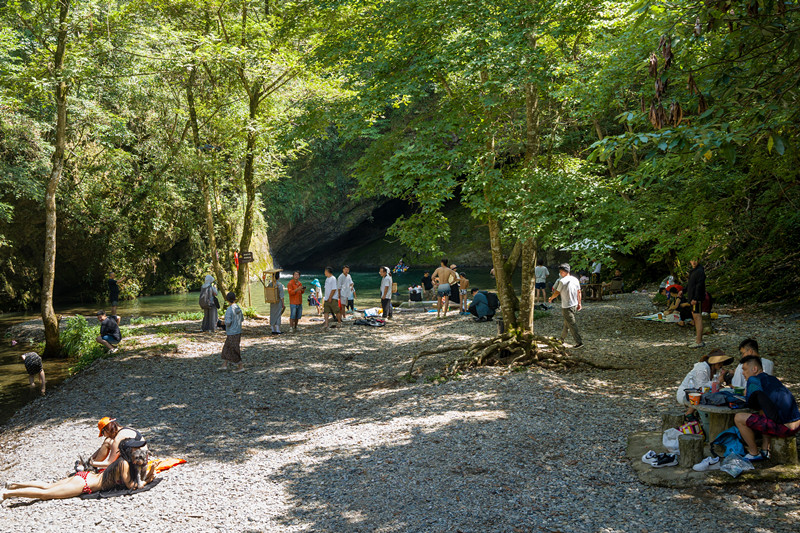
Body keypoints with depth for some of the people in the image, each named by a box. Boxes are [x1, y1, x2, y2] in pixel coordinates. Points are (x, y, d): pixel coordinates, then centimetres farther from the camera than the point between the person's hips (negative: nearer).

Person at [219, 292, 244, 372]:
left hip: (232, 333, -8)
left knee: (234, 351, 1)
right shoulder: (238, 308, 3)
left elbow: (228, 322, -23)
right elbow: (242, 319, 12)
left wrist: (227, 326, -3)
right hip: (238, 331, 8)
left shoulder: (229, 310, -20)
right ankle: (224, 365, 21)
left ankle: (241, 367, 4)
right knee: (226, 348, 18)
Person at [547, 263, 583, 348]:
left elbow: (556, 293, -9)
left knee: (571, 324, -3)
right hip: (574, 305, 8)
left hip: (566, 307, -8)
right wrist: (579, 303, 18)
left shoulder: (562, 281, -17)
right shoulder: (575, 279, 4)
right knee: (566, 323, 19)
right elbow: (579, 292, 9)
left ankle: (579, 342, -5)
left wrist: (550, 298, 9)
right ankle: (562, 339, 32)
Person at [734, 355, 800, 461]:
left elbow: (751, 404, 2)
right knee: (761, 413, 35)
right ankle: (765, 450, 27)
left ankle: (754, 453, 8)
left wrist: (747, 395, 20)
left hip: (784, 428, -9)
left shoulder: (753, 380, -5)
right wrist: (749, 395, 25)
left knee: (738, 418, -5)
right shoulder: (772, 379, 21)